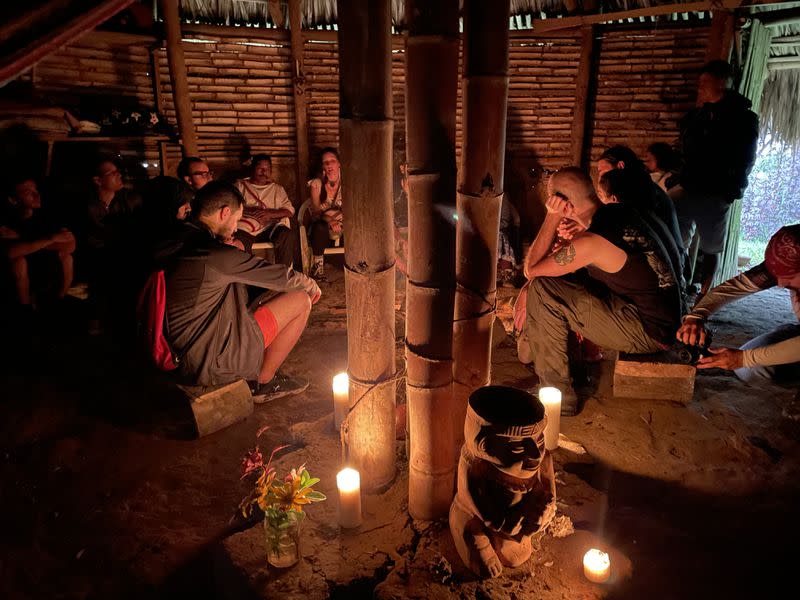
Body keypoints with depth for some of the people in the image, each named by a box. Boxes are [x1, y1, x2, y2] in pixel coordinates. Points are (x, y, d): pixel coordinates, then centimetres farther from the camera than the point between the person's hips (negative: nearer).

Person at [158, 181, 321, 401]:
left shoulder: (174, 244, 4)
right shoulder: (216, 254, -24)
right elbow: (282, 276, -12)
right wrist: (312, 286, 5)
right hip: (211, 363, -9)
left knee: (278, 294, 18)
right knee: (301, 300, -4)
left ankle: (256, 374, 22)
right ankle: (262, 382, 10)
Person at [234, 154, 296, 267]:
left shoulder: (278, 189, 25)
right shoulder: (241, 185, 22)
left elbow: (290, 210, 11)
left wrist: (271, 213, -9)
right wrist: (249, 210, -12)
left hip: (271, 226, 1)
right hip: (246, 228, -1)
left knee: (287, 235, -31)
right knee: (238, 241, -35)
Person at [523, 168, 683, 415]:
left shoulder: (590, 243, -25)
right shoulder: (621, 211, 1)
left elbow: (531, 270, -15)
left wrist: (552, 218, -16)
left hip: (648, 334, -9)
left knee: (542, 290, -17)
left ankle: (558, 397, -7)